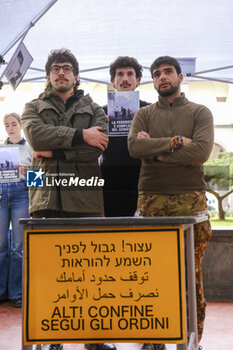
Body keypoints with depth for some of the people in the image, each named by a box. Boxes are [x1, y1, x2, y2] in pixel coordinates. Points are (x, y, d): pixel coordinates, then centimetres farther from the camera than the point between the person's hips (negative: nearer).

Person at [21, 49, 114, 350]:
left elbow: (99, 147, -3)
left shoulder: (93, 109, 17)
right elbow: (36, 134, -6)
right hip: (46, 197, 0)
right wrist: (80, 135, -10)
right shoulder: (34, 108, 17)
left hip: (85, 198, 0)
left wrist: (55, 152, -6)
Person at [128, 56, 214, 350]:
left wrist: (156, 151, -4)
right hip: (150, 198, 2)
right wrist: (175, 142, -8)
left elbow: (201, 151, -7)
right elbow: (134, 146, -3)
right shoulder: (144, 115, 17)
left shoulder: (199, 113, 11)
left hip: (189, 198, -1)